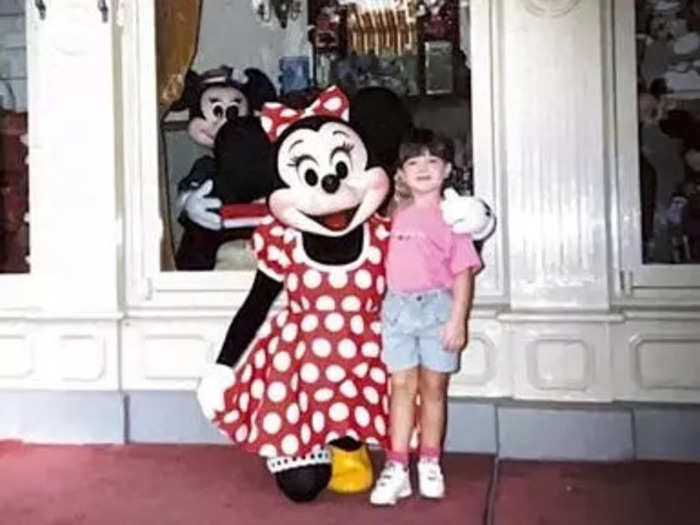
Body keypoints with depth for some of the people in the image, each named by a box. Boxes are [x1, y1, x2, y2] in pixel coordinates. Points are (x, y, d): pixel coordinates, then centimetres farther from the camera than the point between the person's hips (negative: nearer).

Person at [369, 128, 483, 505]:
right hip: (398, 306, 3)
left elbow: (464, 271, -7)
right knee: (402, 385, 5)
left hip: (437, 307, -3)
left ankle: (430, 465, 22)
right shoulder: (398, 214, 9)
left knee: (433, 387, 8)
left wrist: (458, 320, -12)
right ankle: (396, 468, 9)